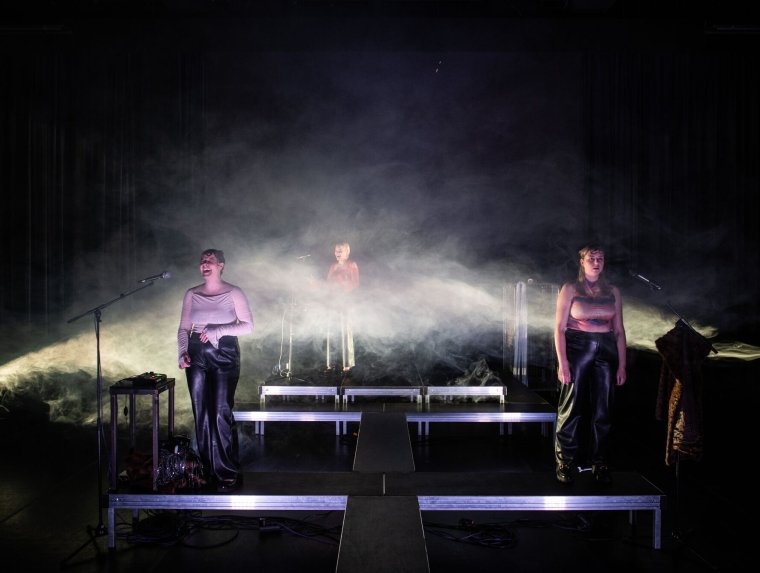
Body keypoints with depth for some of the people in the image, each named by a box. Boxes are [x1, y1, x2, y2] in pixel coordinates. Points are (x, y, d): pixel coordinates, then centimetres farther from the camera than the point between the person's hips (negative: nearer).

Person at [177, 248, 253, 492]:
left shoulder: (234, 293, -1)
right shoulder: (191, 294, 9)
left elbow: (247, 325, -5)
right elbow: (183, 328, 11)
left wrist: (217, 331, -14)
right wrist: (182, 354, -5)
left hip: (224, 354, -4)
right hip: (197, 355, 4)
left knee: (221, 413, -9)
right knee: (201, 414, 5)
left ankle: (228, 473, 0)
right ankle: (208, 470, 16)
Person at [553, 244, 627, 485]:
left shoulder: (613, 292, 11)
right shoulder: (570, 289, 2)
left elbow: (619, 330, 12)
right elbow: (559, 328, -2)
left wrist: (622, 364, 5)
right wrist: (562, 362, -11)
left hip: (606, 352, 3)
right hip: (577, 348, -3)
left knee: (603, 411, 4)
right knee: (571, 408, -2)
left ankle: (600, 464, 13)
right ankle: (565, 463, 7)